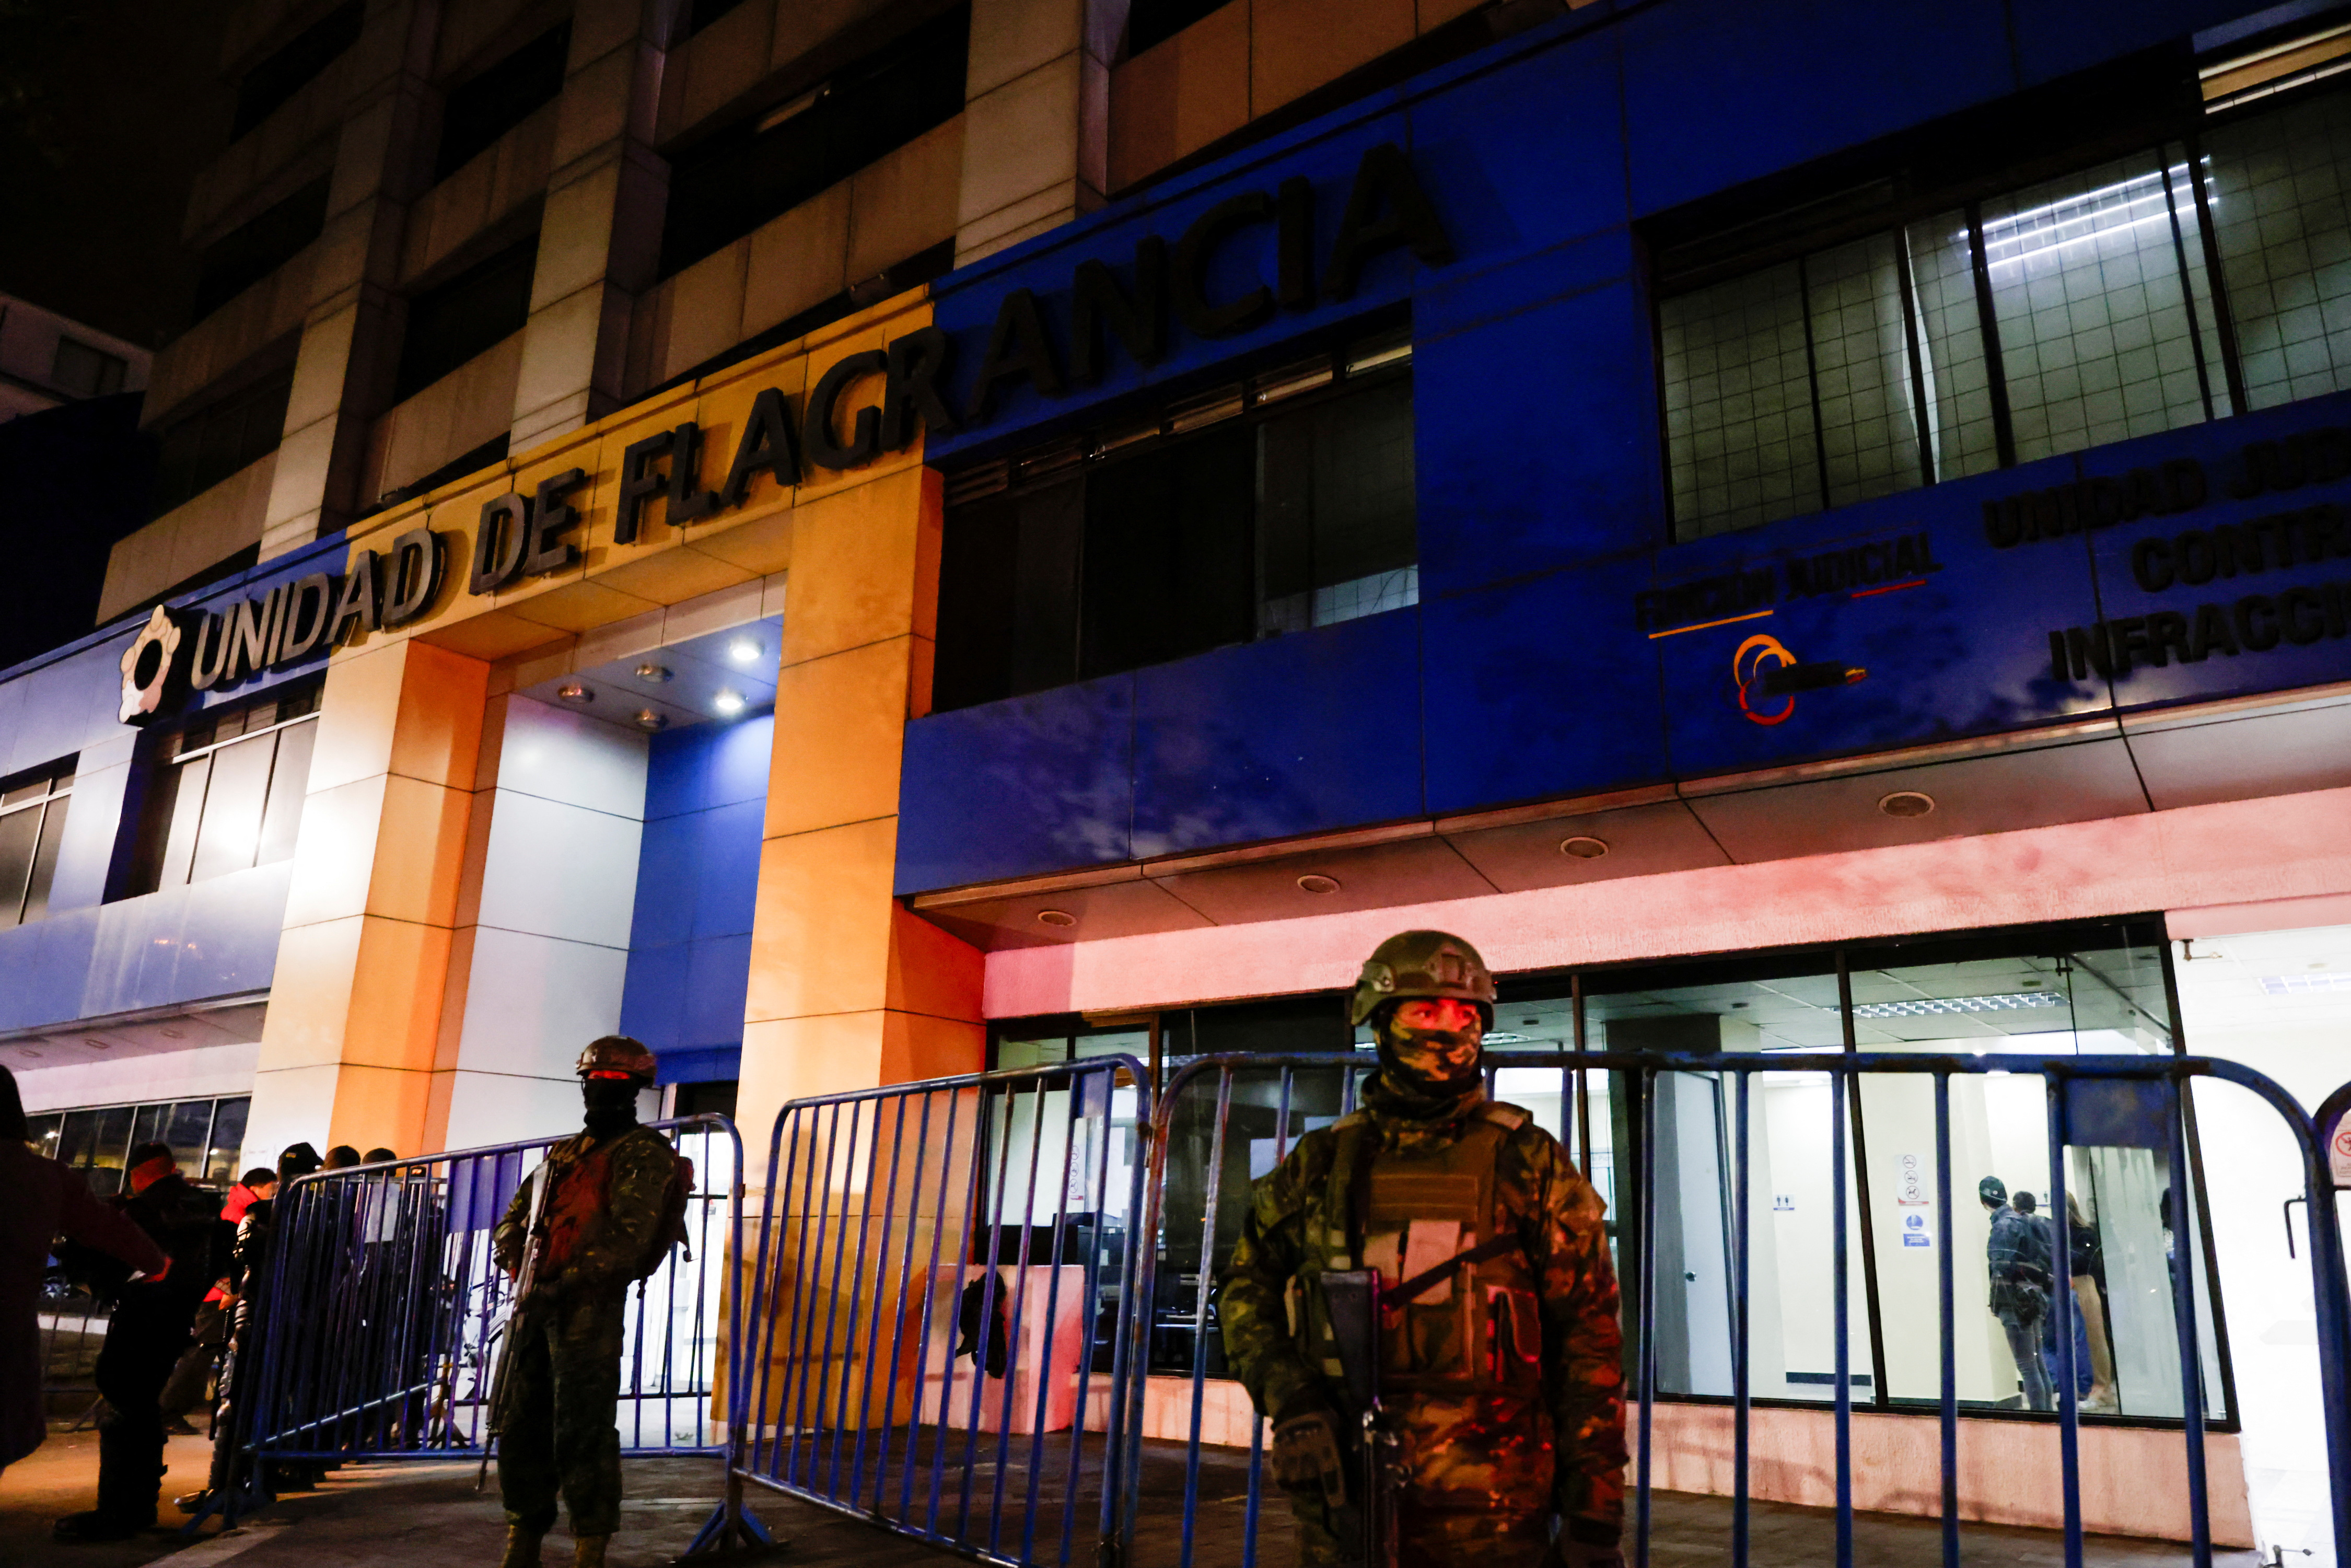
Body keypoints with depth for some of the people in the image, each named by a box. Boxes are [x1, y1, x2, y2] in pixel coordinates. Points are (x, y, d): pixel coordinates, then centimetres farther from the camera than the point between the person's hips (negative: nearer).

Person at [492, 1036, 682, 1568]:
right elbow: (510, 1227, 24)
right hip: (534, 1305, 7)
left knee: (581, 1435, -5)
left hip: (588, 1310, -7)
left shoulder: (642, 1154, -3)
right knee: (521, 1427, 10)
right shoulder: (562, 1153, 20)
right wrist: (521, 1271, 5)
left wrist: (565, 1283, -18)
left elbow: (629, 1235, -15)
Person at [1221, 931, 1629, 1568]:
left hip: (1489, 1515, -2)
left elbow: (1589, 1339, -3)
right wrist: (1289, 1400, -4)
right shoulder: (1325, 1162, 6)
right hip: (1341, 1497, 2)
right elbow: (1248, 1285, 13)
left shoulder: (1527, 1162, -2)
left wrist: (1595, 1515, -6)